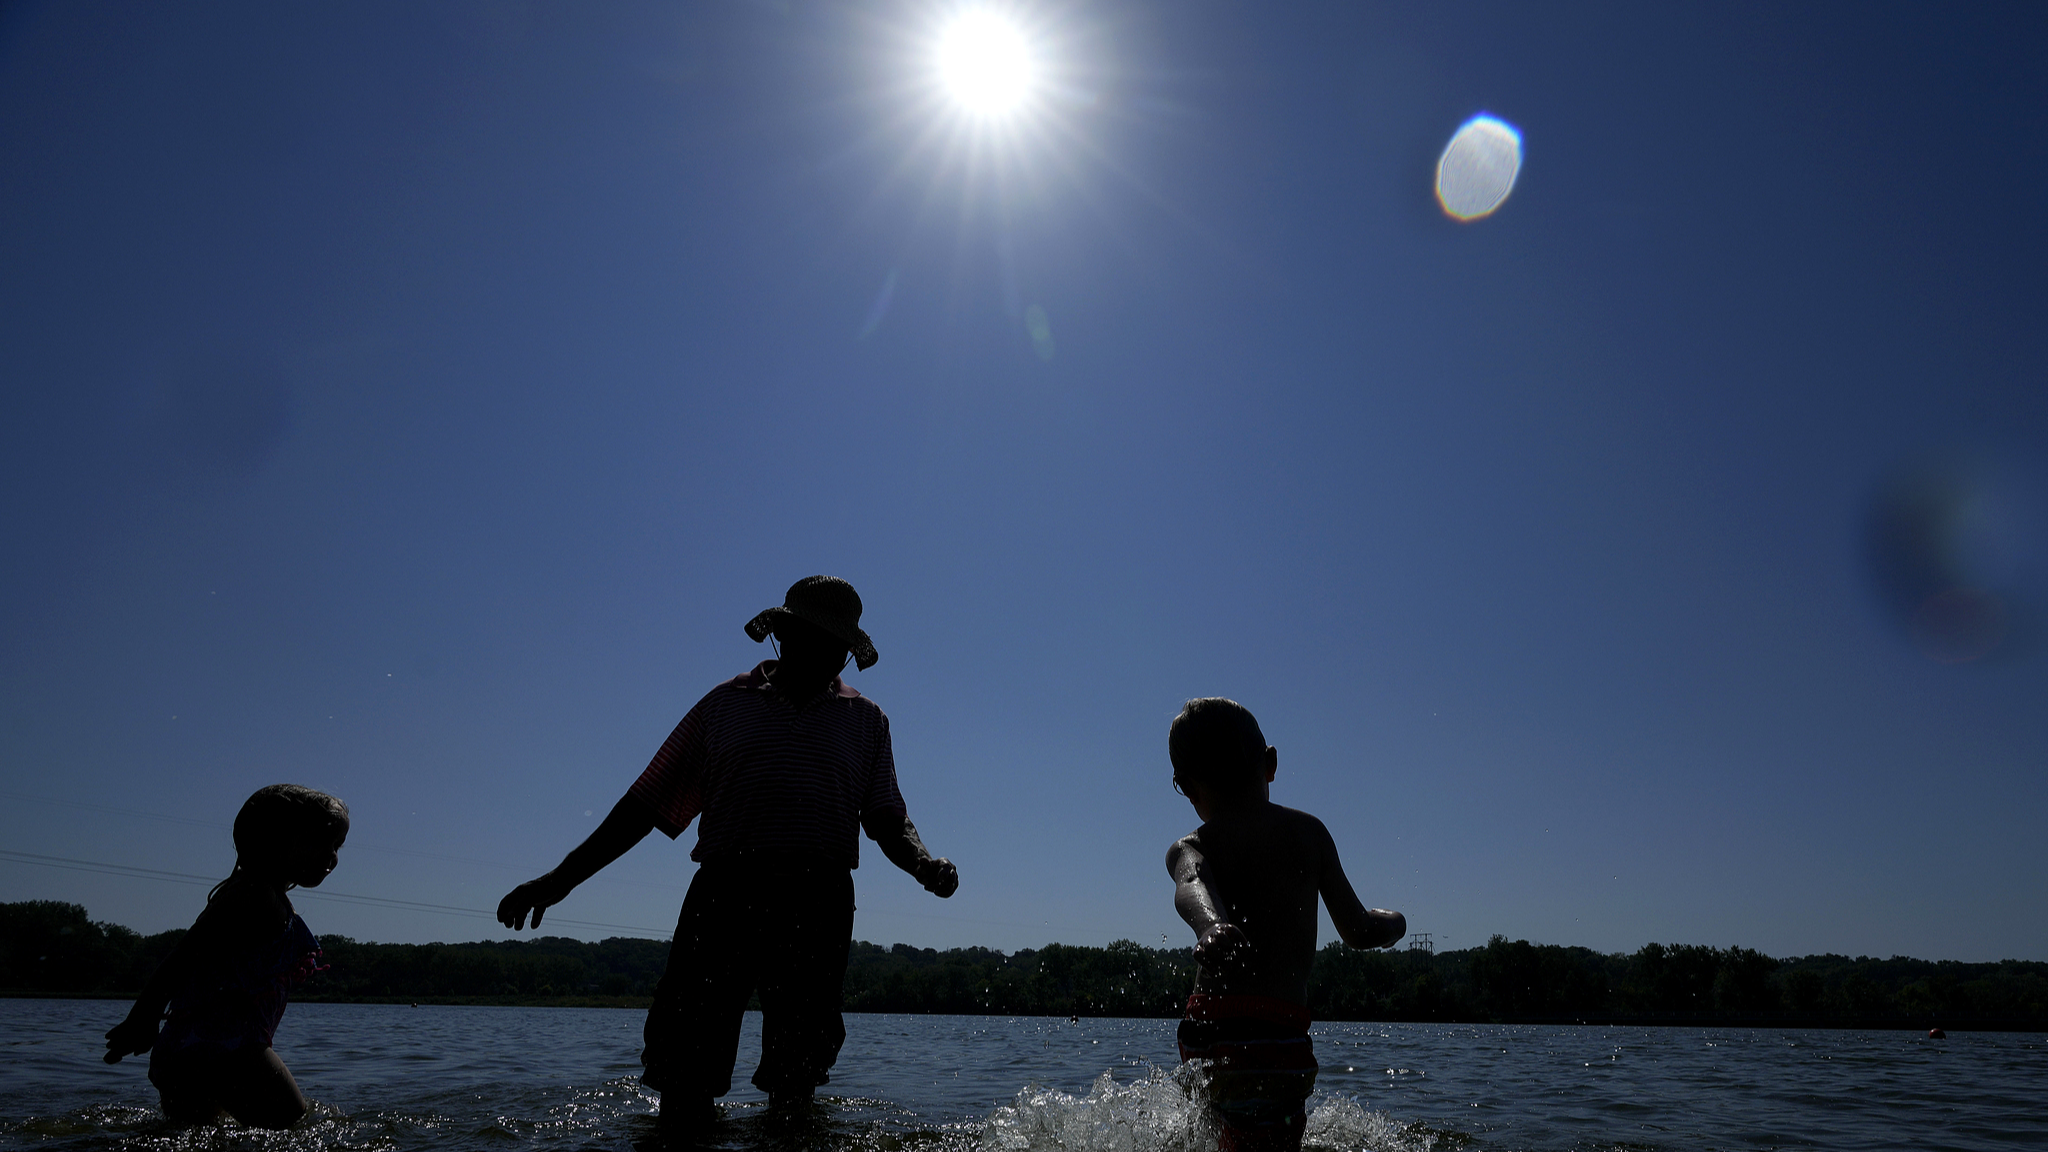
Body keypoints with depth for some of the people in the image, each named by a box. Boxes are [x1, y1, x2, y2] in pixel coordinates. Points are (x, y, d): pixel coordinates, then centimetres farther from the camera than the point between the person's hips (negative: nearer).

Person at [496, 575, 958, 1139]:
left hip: (817, 901, 0)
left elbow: (888, 822, 15)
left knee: (795, 1081, -1)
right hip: (724, 891, 0)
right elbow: (647, 802, 16)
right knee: (684, 1081, -6)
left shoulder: (864, 719, 19)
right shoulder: (726, 703, 17)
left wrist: (926, 865, -8)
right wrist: (561, 878, 11)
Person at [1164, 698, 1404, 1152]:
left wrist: (1210, 927, -38)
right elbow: (1358, 932, 11)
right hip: (1281, 1031, -2)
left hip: (1208, 1031, 2)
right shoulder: (1309, 831, 10)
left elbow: (1193, 887, -18)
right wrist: (1394, 920, 32)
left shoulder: (1188, 849, 7)